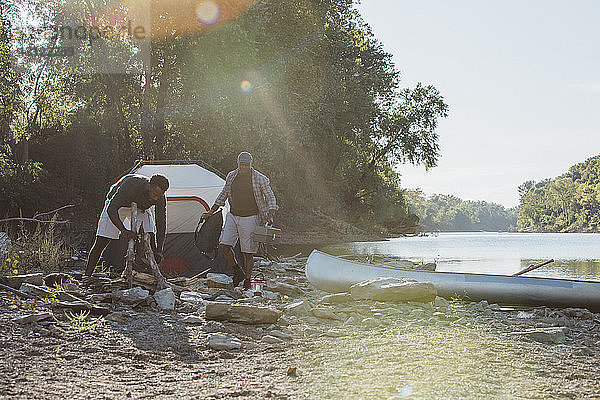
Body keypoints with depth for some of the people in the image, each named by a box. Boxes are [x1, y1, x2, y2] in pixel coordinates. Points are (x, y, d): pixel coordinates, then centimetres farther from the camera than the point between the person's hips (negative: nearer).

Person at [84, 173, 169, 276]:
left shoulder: (160, 197, -29)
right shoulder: (130, 185, -43)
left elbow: (161, 224, -24)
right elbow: (111, 210, -45)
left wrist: (159, 251, -34)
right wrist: (123, 230, -60)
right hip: (117, 205, -3)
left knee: (150, 239, -15)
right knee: (101, 242, -6)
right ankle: (87, 275, 5)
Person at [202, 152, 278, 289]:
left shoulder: (260, 179, -9)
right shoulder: (231, 176, 4)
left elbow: (270, 198, -5)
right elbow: (223, 195, 16)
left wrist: (270, 216, -21)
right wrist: (210, 213, 15)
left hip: (250, 219, -4)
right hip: (232, 216, 4)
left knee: (248, 252, -2)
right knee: (224, 245, -7)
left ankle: (247, 280, 12)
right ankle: (237, 271, 13)